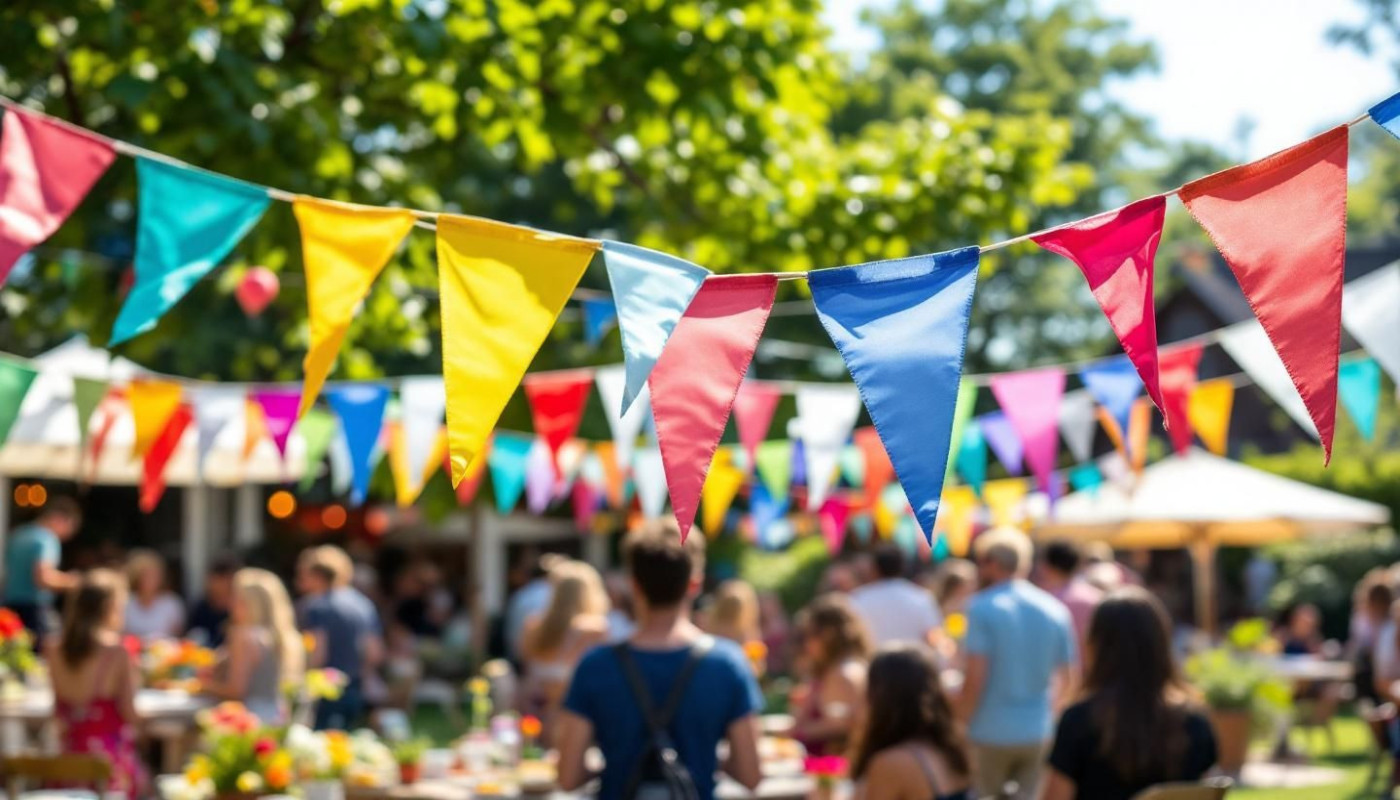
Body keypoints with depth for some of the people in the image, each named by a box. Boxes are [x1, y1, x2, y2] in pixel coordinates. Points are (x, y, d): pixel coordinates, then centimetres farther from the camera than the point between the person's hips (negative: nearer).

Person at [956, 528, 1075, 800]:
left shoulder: (982, 607, -10)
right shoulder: (1055, 611, 6)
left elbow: (975, 678, -16)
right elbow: (1067, 681, 11)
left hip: (990, 733, -4)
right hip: (1038, 734, 4)